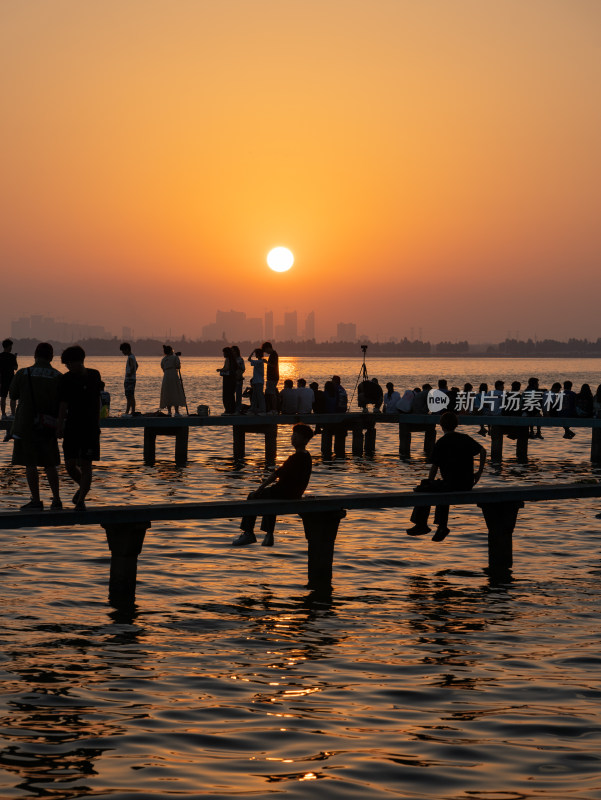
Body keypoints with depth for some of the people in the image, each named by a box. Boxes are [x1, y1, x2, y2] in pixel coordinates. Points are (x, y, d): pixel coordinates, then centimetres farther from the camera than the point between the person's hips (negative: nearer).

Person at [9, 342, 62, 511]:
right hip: (48, 427, 3)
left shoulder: (23, 374, -7)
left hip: (26, 425, -3)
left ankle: (36, 501, 2)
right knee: (49, 465, 12)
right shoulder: (58, 377, -2)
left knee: (30, 464, 3)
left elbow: (13, 396, 6)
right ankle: (56, 500, 12)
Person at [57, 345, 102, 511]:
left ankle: (81, 500, -1)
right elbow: (63, 405, -11)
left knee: (86, 465, -5)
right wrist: (60, 426, -22)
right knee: (70, 465, 0)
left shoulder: (94, 376, 2)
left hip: (90, 428, 0)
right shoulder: (65, 380, -4)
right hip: (72, 428, 0)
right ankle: (83, 487, 28)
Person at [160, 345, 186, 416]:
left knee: (167, 395, 7)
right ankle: (177, 412, -8)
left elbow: (163, 368, 15)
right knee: (176, 394, -2)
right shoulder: (175, 357, 2)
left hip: (166, 377, 4)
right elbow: (178, 366, -7)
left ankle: (169, 412, 2)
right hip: (174, 376, -4)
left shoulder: (163, 359, 13)